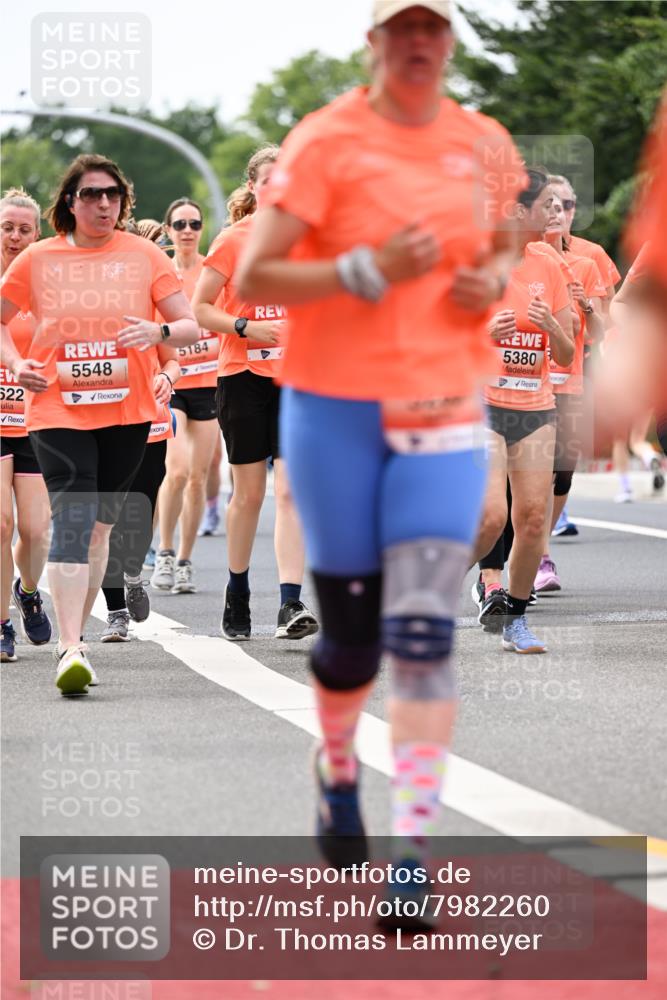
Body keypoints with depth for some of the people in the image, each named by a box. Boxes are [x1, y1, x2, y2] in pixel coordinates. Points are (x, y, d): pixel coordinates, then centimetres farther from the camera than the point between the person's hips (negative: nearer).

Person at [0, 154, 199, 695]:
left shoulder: (143, 255, 3)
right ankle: (71, 648, -22)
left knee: (99, 524, 9)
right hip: (57, 411, -2)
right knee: (72, 521, -16)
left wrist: (159, 331, -20)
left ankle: (75, 635, 23)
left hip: (126, 411, 2)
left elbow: (191, 326, 2)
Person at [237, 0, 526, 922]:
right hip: (335, 408, -2)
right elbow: (255, 276, -10)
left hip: (446, 411, 2)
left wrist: (493, 281, 1)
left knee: (423, 631, -10)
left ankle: (415, 848, -9)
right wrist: (371, 271, -21)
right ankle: (337, 768, 37)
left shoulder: (485, 145, 6)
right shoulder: (326, 141, -7)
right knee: (351, 632, 5)